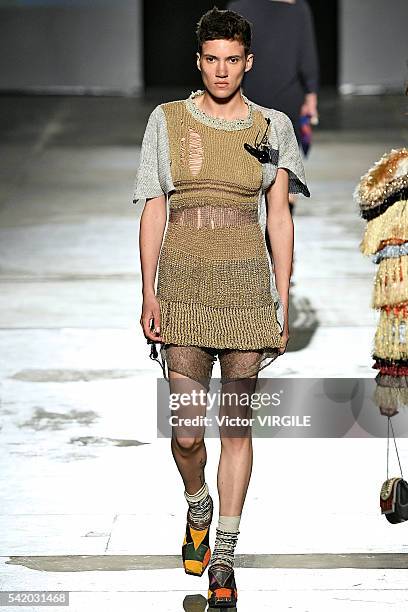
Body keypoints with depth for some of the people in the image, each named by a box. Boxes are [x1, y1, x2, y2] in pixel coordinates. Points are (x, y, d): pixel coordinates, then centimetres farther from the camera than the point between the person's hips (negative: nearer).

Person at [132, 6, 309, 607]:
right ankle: (198, 509, 28)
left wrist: (282, 300, 1)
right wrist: (149, 292, -2)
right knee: (186, 431, -5)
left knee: (237, 423, 1)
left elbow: (280, 216, 6)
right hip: (184, 283, 0)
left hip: (246, 284, 0)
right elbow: (153, 209, 5)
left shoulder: (271, 127, 5)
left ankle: (223, 560, 10)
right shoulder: (168, 120, 4)